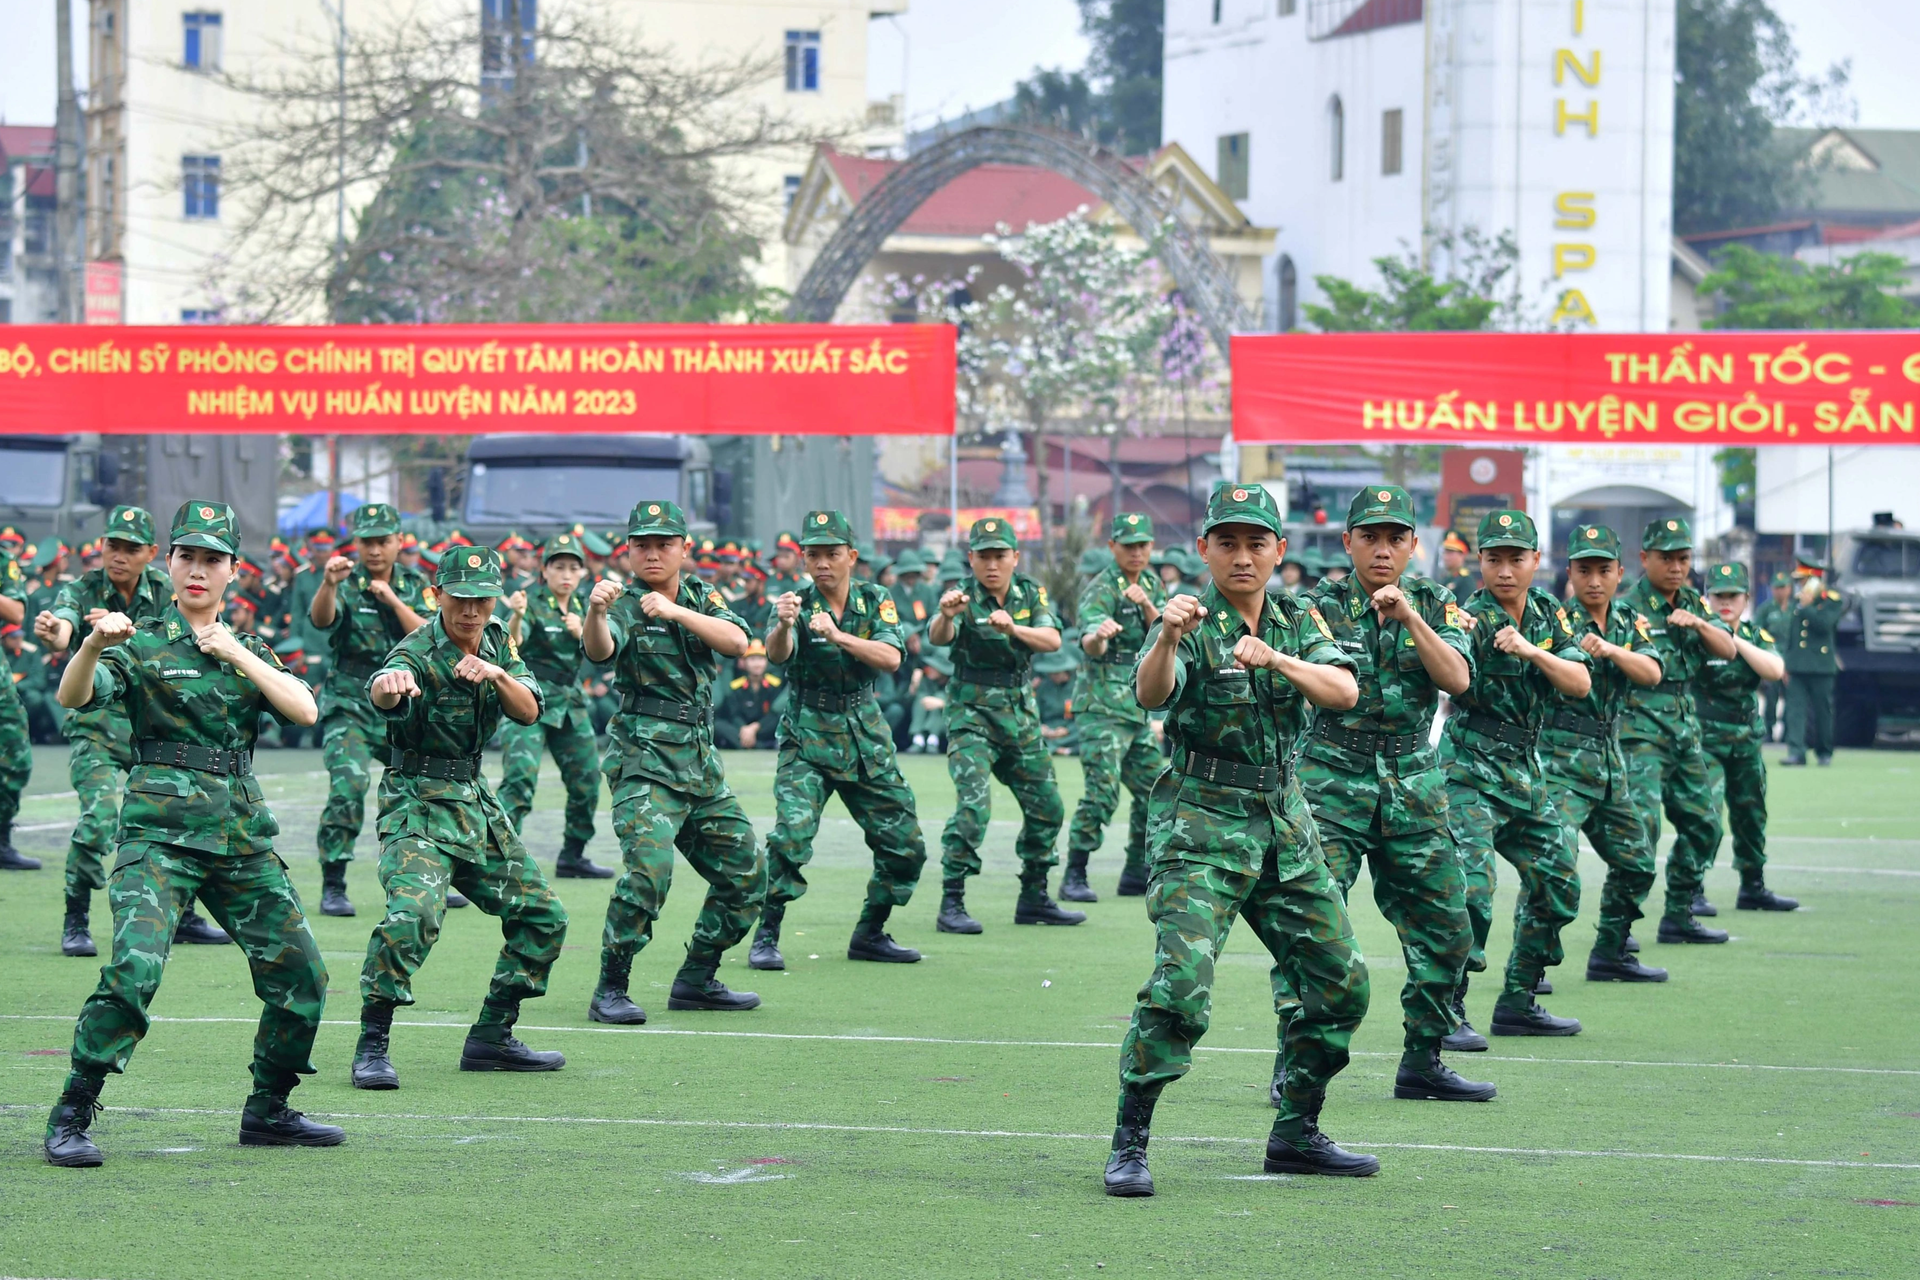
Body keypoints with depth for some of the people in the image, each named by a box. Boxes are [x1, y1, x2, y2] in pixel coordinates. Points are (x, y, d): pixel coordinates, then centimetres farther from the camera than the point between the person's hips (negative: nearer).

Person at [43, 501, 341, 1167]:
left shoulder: (249, 648, 16)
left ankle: (267, 1111, 21)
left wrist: (234, 652, -7)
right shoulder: (141, 643, 2)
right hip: (161, 830, -5)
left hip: (243, 834, 5)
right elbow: (72, 696, -16)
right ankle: (70, 1118, -15)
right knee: (134, 967, -23)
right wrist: (93, 644, -36)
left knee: (301, 973, 4)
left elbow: (303, 710, 0)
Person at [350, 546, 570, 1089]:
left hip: (478, 803, 8)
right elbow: (383, 693, -41)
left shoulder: (497, 641, 4)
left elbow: (528, 712, -6)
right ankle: (372, 1046, -23)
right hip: (420, 804, -8)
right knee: (412, 913, -29)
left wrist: (497, 674, -27)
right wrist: (388, 683, -66)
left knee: (542, 917, 10)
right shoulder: (418, 653, -18)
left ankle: (492, 1037, 19)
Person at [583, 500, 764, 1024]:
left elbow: (737, 641, -9)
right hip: (645, 760, -7)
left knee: (746, 873, 10)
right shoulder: (626, 606, -5)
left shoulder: (701, 597, 10)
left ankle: (696, 981, 22)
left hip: (701, 762, 7)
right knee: (649, 869, -24)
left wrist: (676, 612, -23)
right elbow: (600, 651, -27)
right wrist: (596, 612, -49)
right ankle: (610, 991, -16)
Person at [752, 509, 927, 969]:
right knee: (791, 834, -22)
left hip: (866, 740, 4)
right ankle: (766, 938, -12)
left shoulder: (876, 600, 1)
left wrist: (838, 635, -30)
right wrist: (783, 624, -50)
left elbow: (891, 657, -16)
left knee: (906, 847, 4)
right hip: (808, 738, -3)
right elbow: (777, 652, -27)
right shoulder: (798, 602, -7)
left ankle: (870, 934, 21)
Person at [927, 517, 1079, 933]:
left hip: (1022, 715, 5)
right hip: (973, 715, -5)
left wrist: (1013, 627, -31)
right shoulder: (964, 598, -10)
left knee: (1047, 807, 9)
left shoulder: (1030, 593, 2)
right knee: (973, 805, -19)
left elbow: (1052, 640, -13)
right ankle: (951, 905, -15)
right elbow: (937, 638, -30)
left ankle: (1034, 899, 24)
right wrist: (945, 616, -53)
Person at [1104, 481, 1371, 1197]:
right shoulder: (1195, 623, -7)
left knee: (1339, 979, 7)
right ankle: (1129, 1144, -13)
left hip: (1284, 822, 6)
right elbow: (1150, 693, -27)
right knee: (1182, 982, -20)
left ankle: (1295, 1135, 21)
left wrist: (1277, 660, -29)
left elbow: (1344, 691, -10)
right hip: (1201, 821, -6)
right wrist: (1167, 637, -48)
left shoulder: (1297, 625, 9)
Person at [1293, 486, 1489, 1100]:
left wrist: (1410, 617, -19)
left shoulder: (1435, 604, 6)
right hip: (1333, 779, -3)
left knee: (1446, 929, 4)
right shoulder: (1321, 605, -1)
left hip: (1414, 781, 4)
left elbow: (1458, 680, -8)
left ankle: (1422, 1064, 17)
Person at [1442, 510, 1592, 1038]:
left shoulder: (1547, 613, 6)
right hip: (1471, 771, -7)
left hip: (1525, 774, 7)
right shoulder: (1471, 618, -13)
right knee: (1471, 888, -19)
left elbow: (1580, 684, -3)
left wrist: (1530, 650, -19)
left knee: (1558, 886, 9)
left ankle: (1517, 1004, 19)